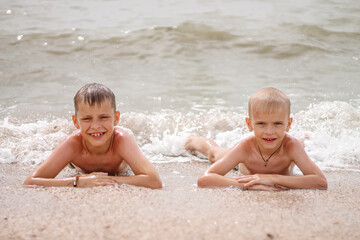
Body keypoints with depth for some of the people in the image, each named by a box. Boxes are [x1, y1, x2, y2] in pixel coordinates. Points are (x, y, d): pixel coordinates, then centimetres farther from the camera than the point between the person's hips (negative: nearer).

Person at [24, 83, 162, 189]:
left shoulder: (121, 140, -49)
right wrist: (79, 182, -64)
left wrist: (110, 180, -62)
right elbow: (29, 183, -53)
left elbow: (155, 182, -59)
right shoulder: (73, 144, -47)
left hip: (120, 167, 0)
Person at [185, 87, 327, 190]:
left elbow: (322, 182, -59)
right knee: (214, 154, 30)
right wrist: (248, 184, -69)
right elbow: (203, 180, -55)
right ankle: (195, 140, 62)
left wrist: (274, 178, -68)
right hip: (244, 164, -1)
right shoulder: (245, 147, -49)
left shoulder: (291, 146, -49)